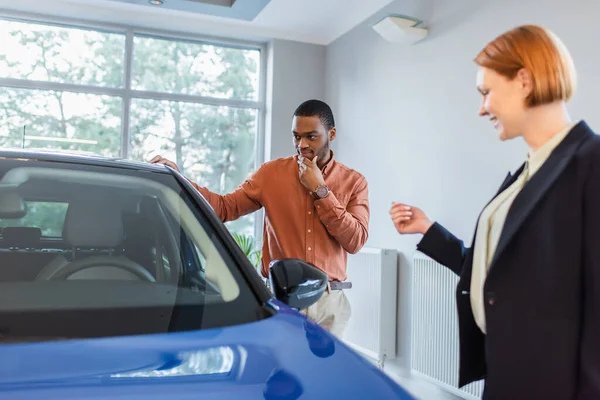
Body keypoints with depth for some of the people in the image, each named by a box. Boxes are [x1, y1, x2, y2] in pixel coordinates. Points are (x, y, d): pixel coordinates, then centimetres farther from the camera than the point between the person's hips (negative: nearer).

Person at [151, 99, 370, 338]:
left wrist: (320, 190, -11)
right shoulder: (271, 173, 2)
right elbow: (226, 207, -3)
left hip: (329, 302, 1)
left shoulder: (353, 182, 3)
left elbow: (355, 240, -7)